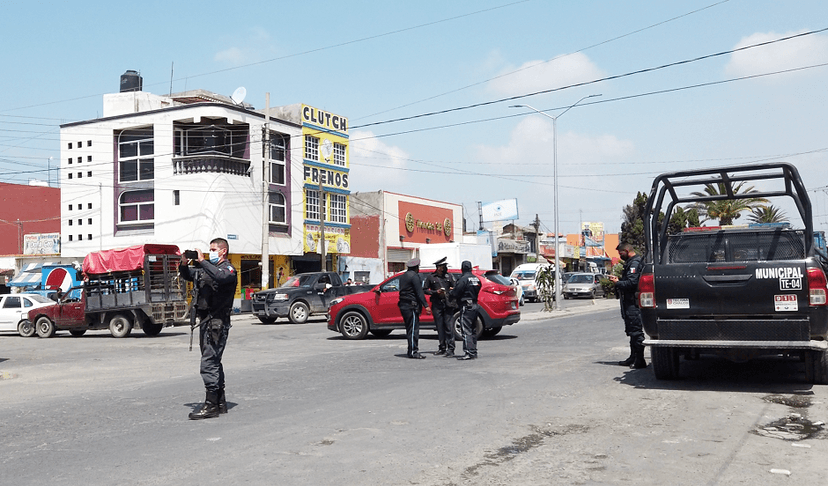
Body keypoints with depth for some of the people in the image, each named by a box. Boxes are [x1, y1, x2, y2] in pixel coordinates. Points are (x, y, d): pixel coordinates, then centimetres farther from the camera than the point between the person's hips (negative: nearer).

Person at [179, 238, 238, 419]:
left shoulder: (229, 269, -7)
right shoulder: (206, 268, 18)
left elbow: (220, 277, -30)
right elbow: (187, 275, 27)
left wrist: (202, 261, -23)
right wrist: (184, 263, 7)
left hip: (217, 322, -9)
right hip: (205, 321, 9)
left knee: (209, 363, -11)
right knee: (214, 362, 13)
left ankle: (211, 405, -7)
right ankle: (220, 403, 22)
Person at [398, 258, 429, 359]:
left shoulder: (403, 276, 16)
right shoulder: (414, 276, -12)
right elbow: (419, 293, -16)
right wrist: (425, 305, -16)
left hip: (404, 305, 9)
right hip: (411, 306, -9)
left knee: (410, 329, 13)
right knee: (413, 329, -8)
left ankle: (411, 351, 16)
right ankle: (413, 352, -8)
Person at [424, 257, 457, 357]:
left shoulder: (449, 276, 11)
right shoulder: (431, 277, 6)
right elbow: (425, 290, 7)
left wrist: (451, 291, -5)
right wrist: (436, 292, -6)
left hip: (448, 304, 0)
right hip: (437, 305, 0)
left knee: (449, 327, -7)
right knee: (439, 327, 4)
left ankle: (450, 349, -6)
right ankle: (442, 348, 14)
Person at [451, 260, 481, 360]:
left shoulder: (464, 279, -15)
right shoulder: (476, 279, 10)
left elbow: (455, 293, -16)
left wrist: (450, 294, 8)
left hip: (466, 307, -8)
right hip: (474, 305, 8)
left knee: (466, 331, -8)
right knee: (472, 330, 15)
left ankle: (469, 353, -12)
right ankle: (474, 352, 19)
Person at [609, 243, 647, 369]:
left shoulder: (635, 263, -14)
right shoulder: (630, 263, 20)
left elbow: (632, 282, -23)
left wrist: (617, 283, -11)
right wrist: (618, 279, 11)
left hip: (633, 304, -11)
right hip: (630, 303, 11)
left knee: (636, 331, -10)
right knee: (632, 331, 16)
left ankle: (639, 361, -9)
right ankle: (633, 358, 25)